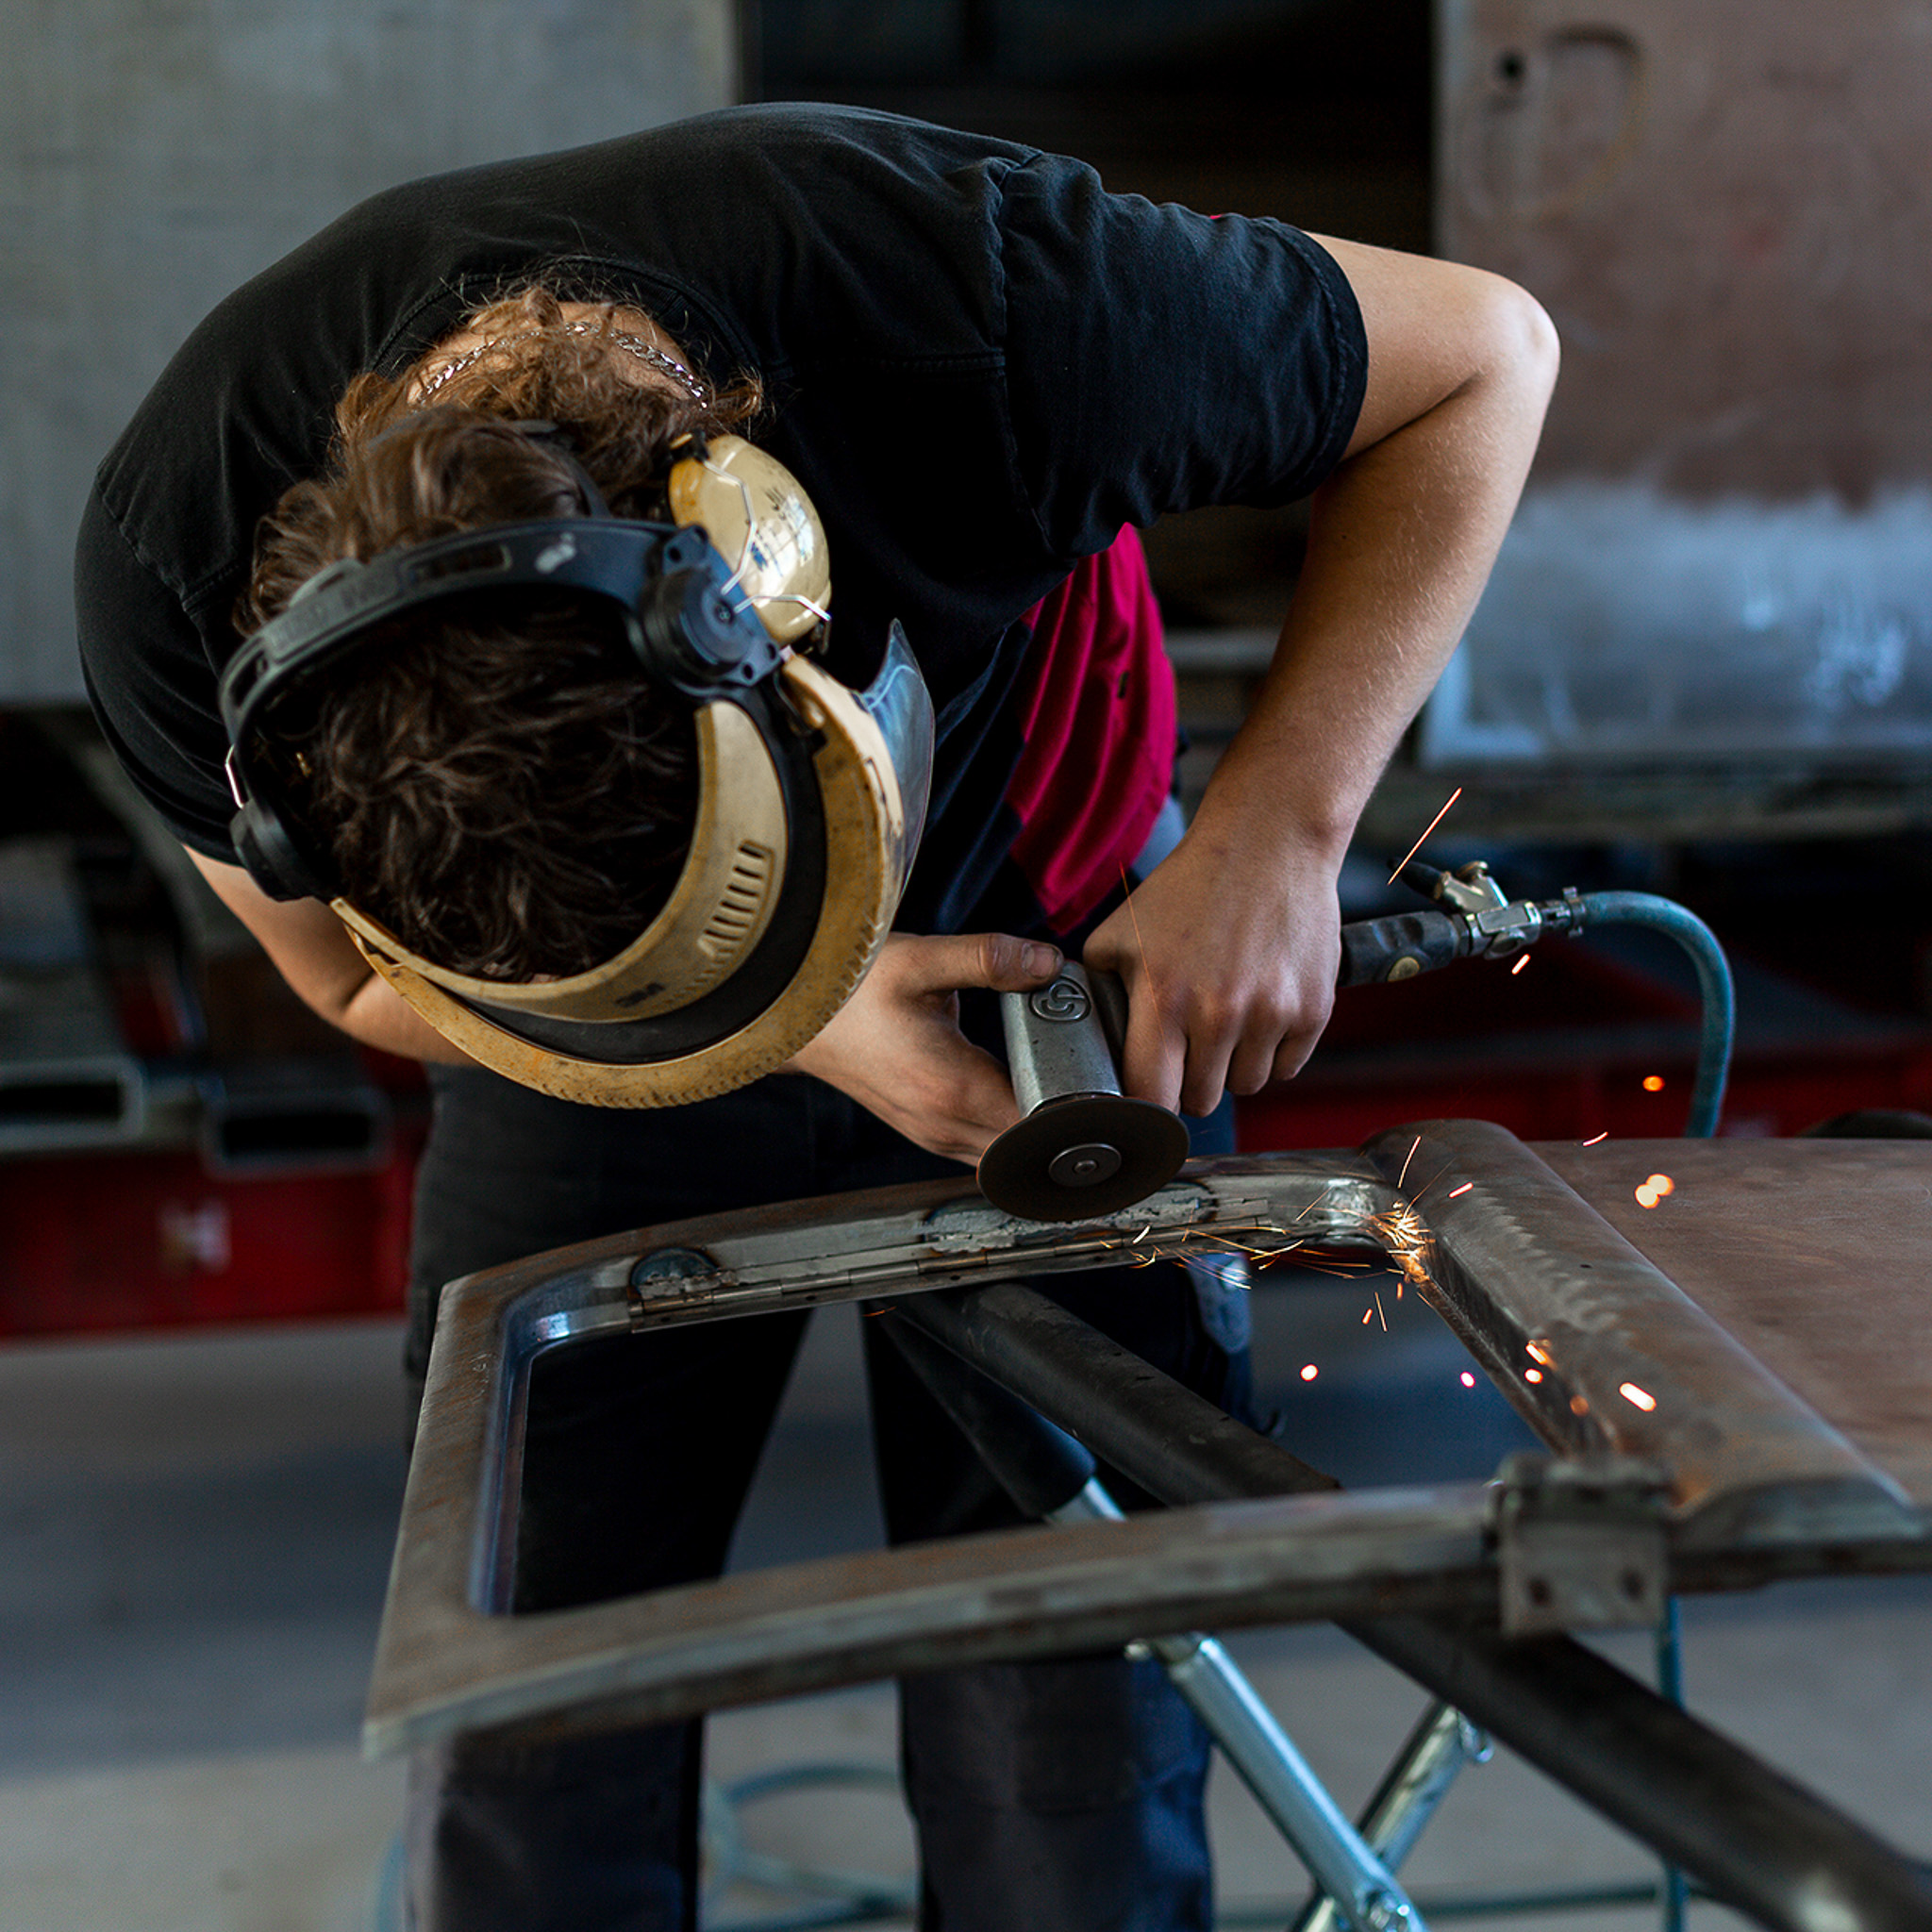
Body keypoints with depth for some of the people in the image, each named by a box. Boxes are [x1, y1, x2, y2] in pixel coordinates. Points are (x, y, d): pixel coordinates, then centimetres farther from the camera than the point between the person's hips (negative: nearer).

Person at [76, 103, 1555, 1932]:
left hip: (1040, 947, -1)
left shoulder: (978, 305, -37)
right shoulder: (180, 573, -30)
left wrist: (1278, 829, -28)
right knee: (521, 1767, -3)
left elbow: (1480, 349, -18)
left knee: (1065, 1710, -6)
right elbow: (373, 986, -11)